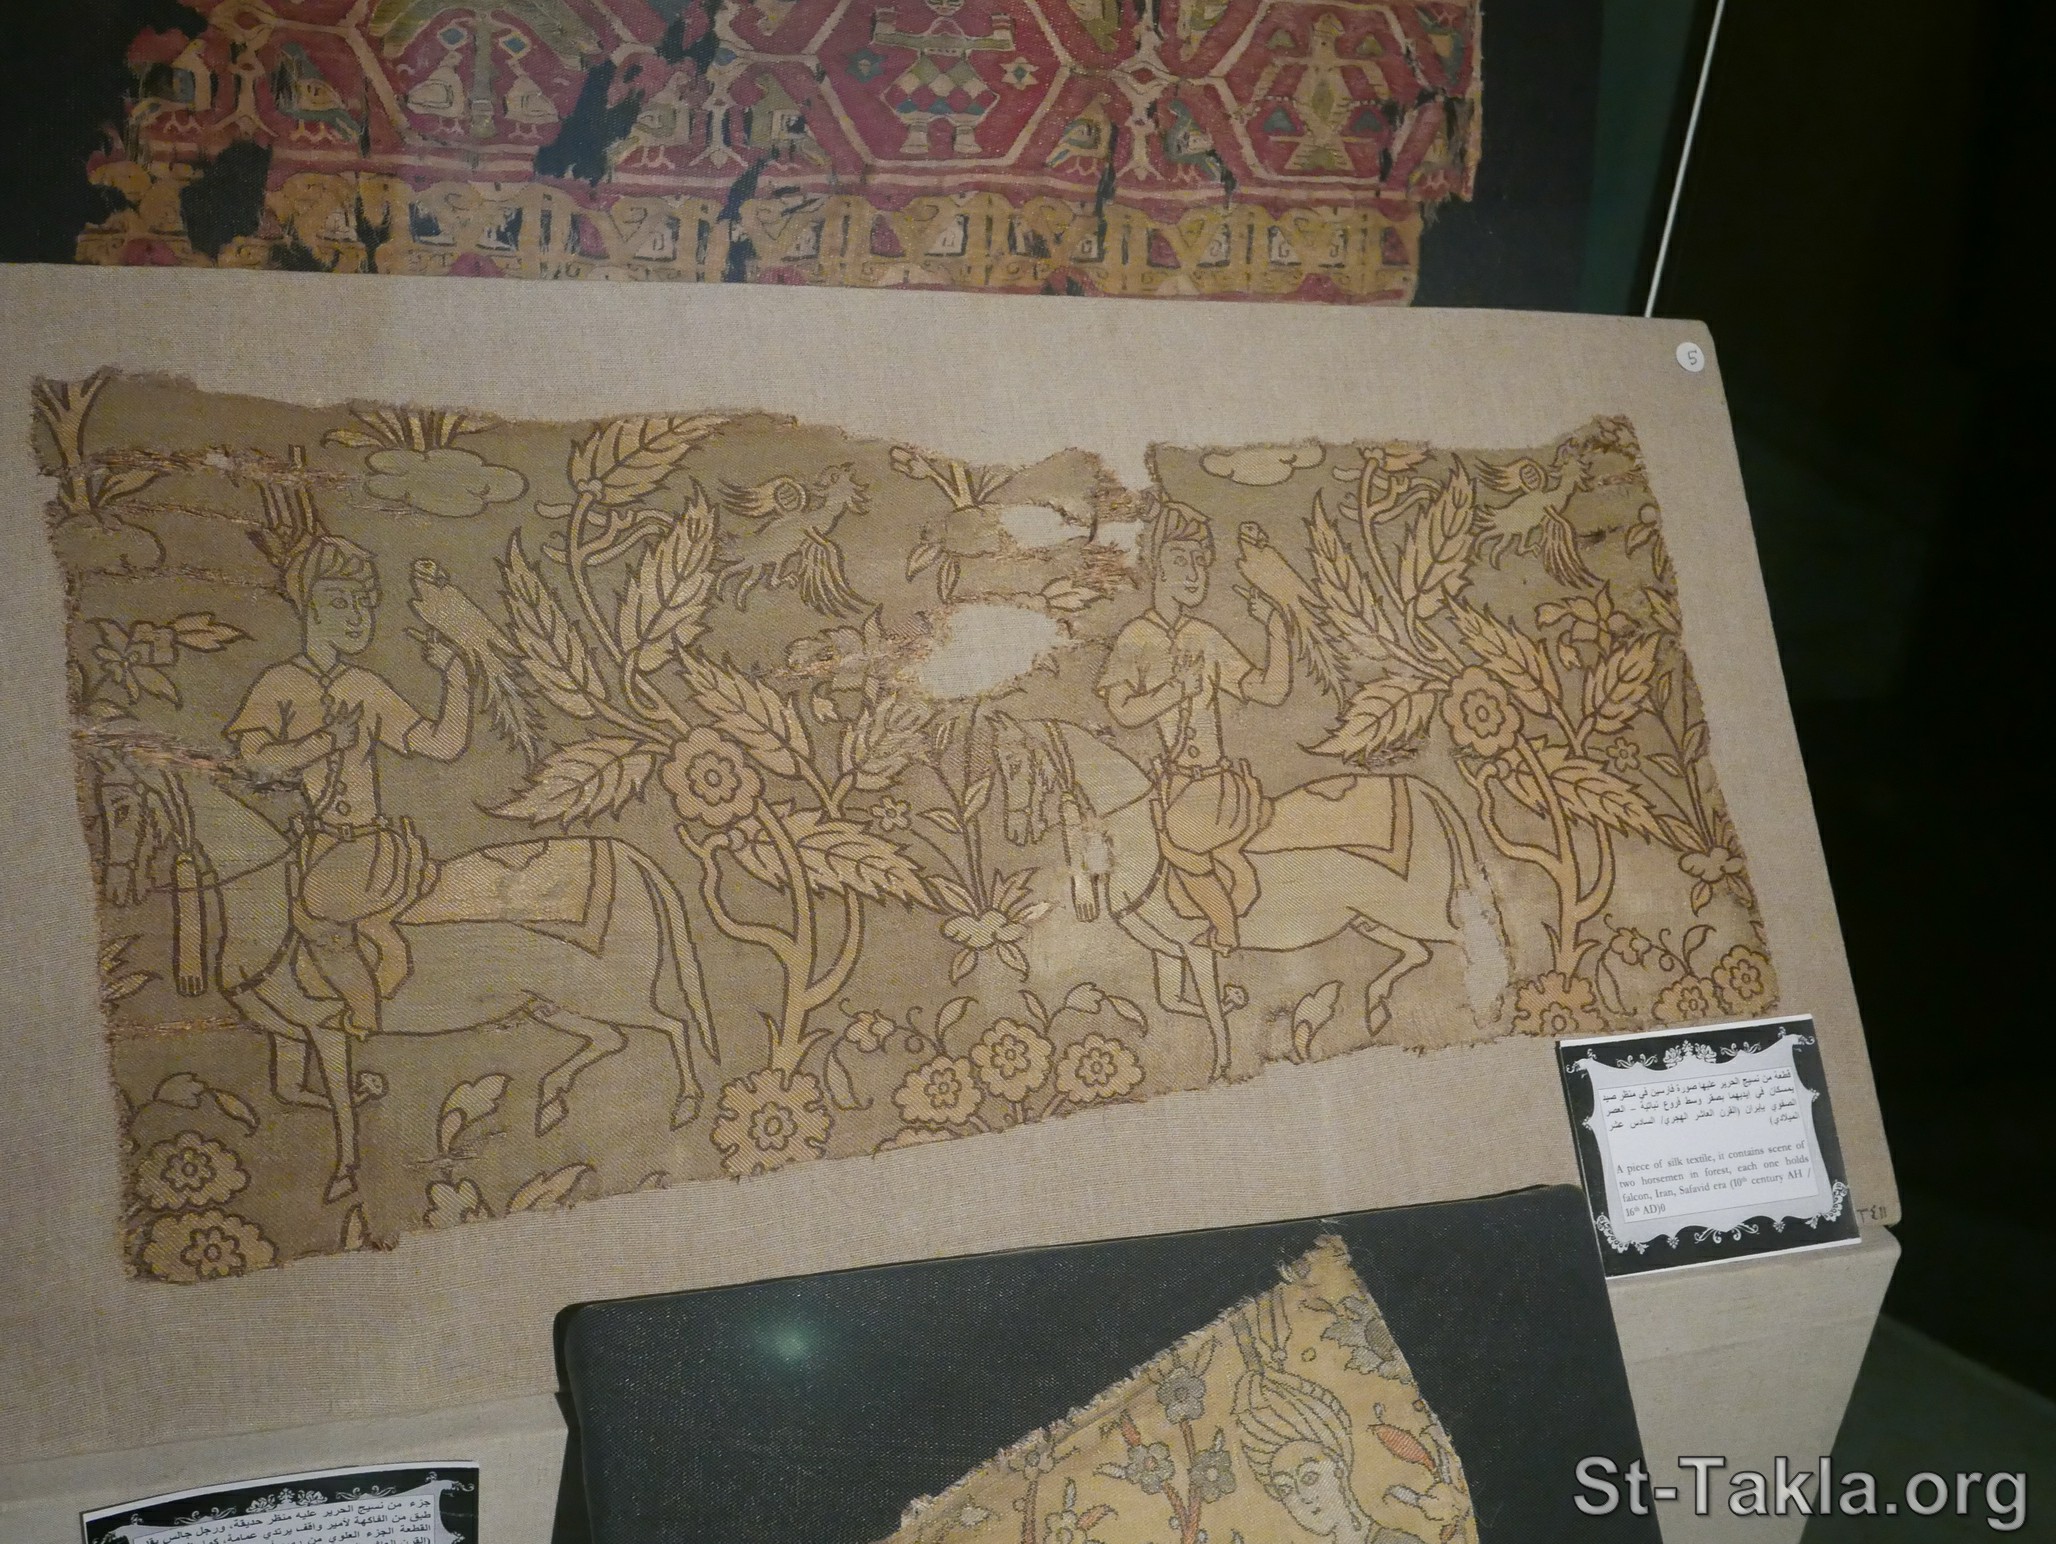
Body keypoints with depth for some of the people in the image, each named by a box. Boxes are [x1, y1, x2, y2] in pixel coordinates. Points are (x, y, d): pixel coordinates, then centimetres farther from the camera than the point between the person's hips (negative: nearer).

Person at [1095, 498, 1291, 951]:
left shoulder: (1206, 638, 7)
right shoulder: (1134, 639, -5)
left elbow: (1271, 691, 8)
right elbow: (1124, 711, -18)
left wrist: (1276, 629, 0)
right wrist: (1178, 687, -16)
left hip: (1221, 782, 3)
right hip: (1175, 790, -3)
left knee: (1238, 891, 0)